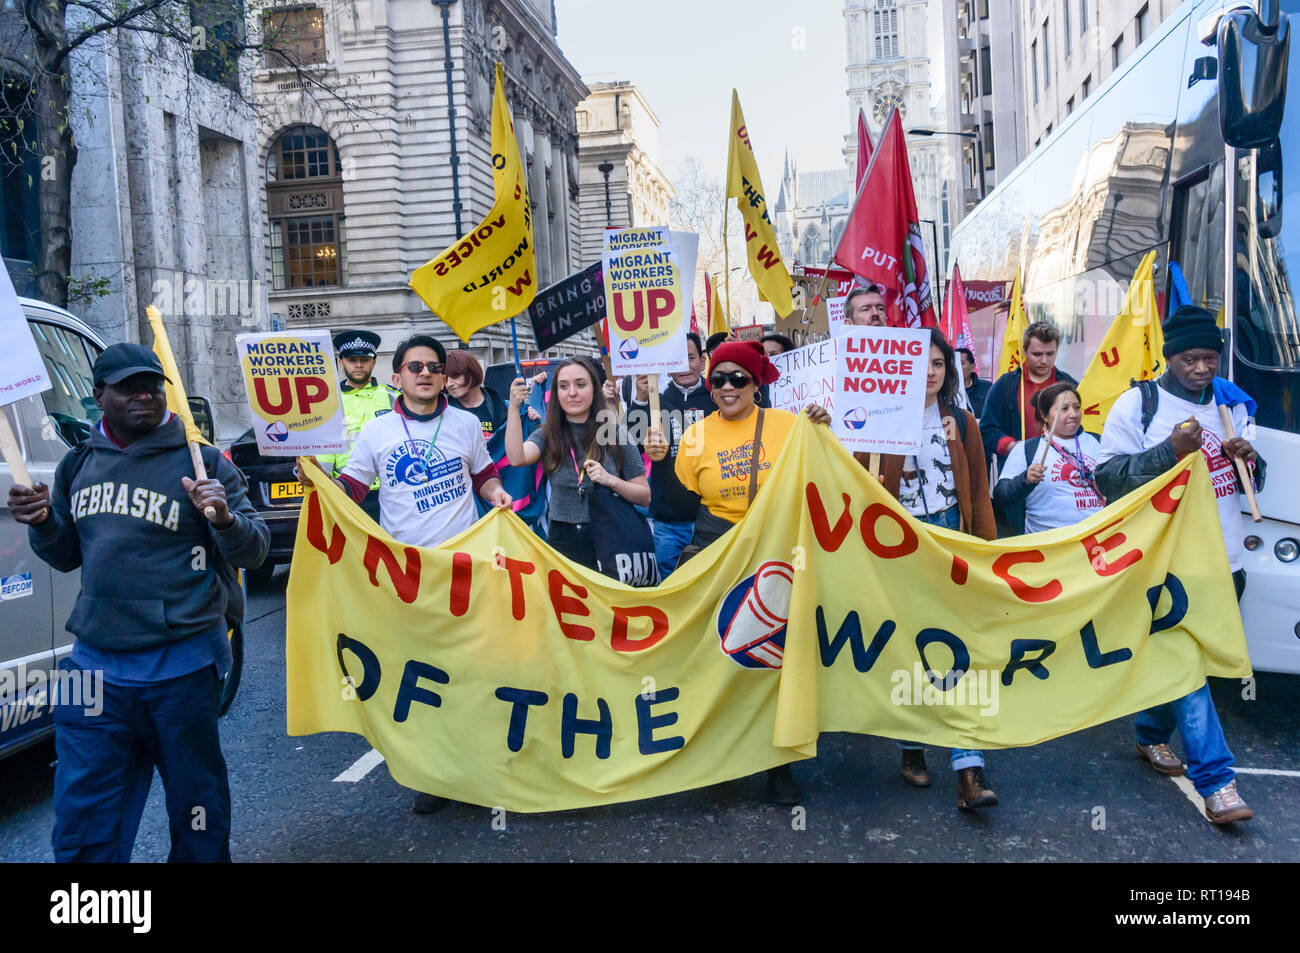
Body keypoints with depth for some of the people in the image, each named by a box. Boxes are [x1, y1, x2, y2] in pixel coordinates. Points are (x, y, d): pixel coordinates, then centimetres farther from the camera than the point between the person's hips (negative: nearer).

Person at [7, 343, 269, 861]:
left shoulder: (201, 462, -5)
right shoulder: (78, 465, 10)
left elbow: (252, 551, -5)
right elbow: (67, 555, 20)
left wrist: (225, 520, -24)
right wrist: (42, 524, 1)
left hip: (180, 666, -4)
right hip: (96, 665, 4)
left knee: (196, 807, 11)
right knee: (82, 826, 12)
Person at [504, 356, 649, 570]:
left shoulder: (615, 433, -2)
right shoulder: (548, 434, 3)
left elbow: (645, 497, -1)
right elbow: (517, 458, -19)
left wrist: (611, 480, -17)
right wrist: (514, 408, -25)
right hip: (562, 541, 1)